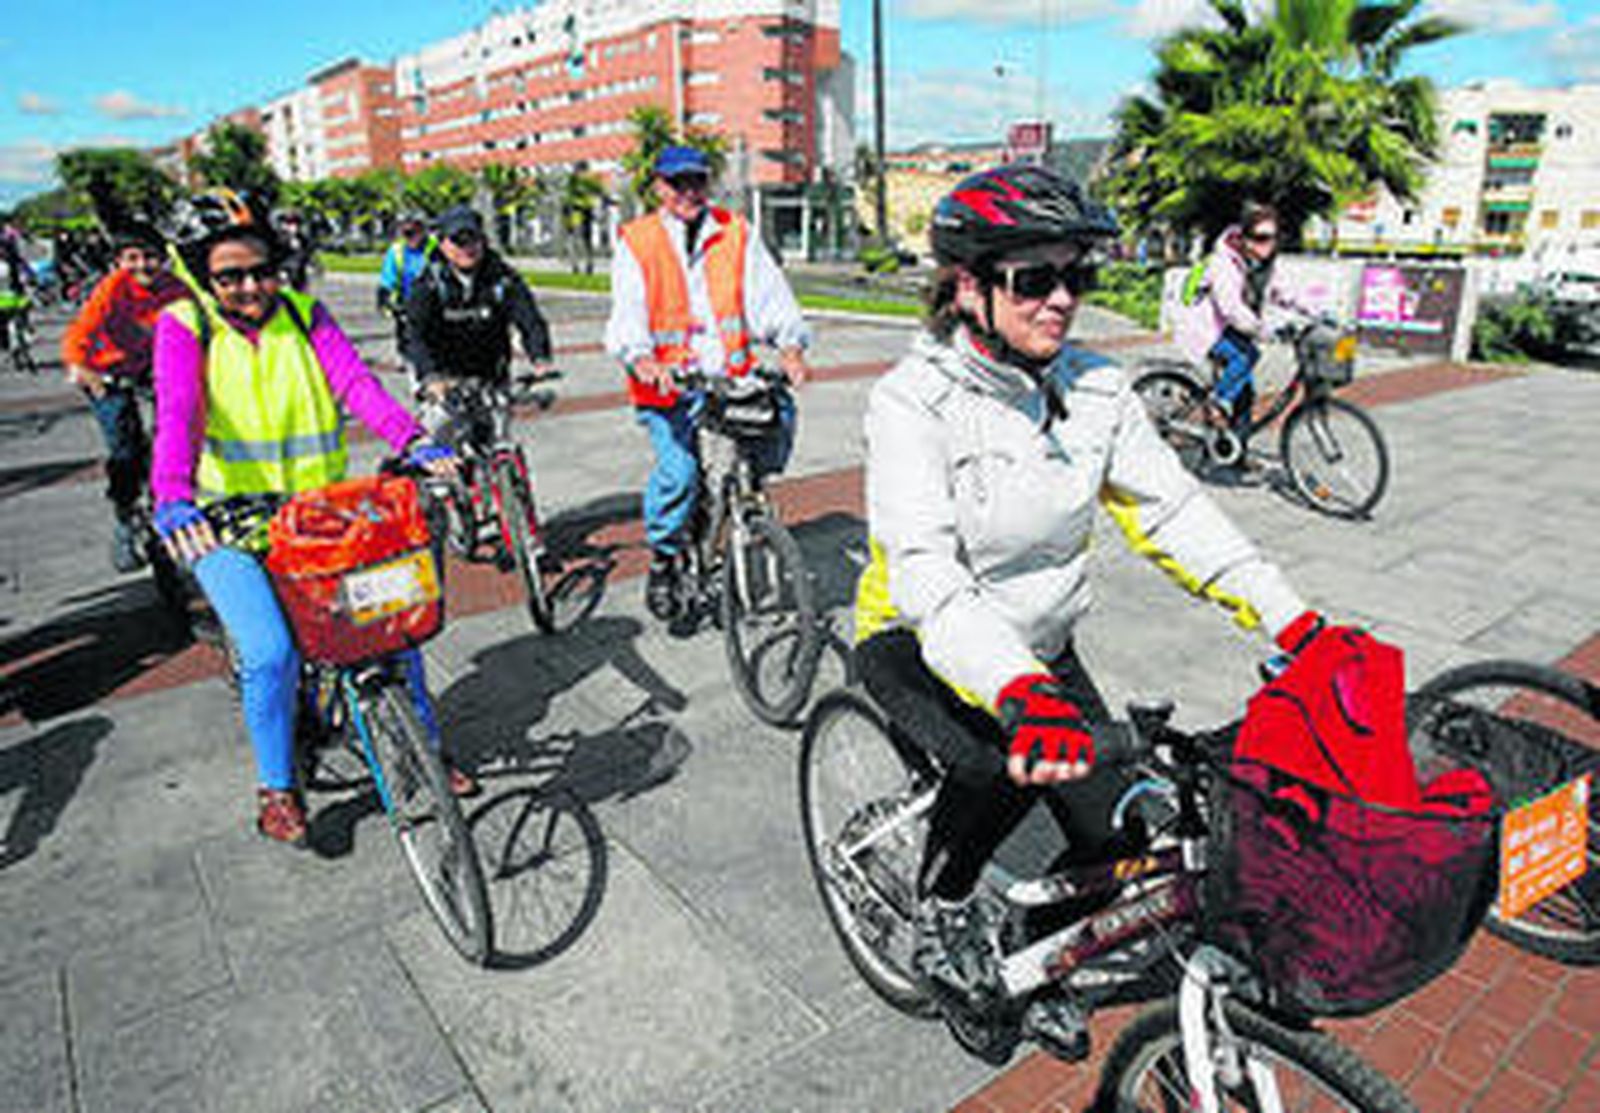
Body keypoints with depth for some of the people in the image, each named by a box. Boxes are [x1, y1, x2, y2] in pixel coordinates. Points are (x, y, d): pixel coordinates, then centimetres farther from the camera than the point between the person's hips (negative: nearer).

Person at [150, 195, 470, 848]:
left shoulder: (305, 316, 6)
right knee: (271, 653, -19)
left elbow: (357, 384, -10)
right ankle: (276, 788, 8)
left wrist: (413, 442, -29)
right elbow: (178, 416, -18)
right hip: (227, 524, -2)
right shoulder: (184, 328, -1)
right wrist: (173, 500, -36)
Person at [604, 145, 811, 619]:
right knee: (678, 470, -21)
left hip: (731, 376, 3)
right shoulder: (637, 241, 7)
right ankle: (663, 558, 5)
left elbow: (769, 291, 1)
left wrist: (790, 344, -18)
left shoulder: (737, 233, 13)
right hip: (669, 384, -2)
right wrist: (642, 358, -28)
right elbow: (628, 309, -7)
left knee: (780, 412, -24)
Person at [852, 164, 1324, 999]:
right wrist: (1020, 695, -52)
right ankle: (937, 914, 0)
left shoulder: (1098, 389, -7)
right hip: (918, 644, -5)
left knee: (1119, 839, -2)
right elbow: (927, 578, -36)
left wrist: (1291, 619, -17)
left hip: (1041, 645, 5)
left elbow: (1173, 509, -6)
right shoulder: (912, 401, -24)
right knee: (1004, 767, -33)